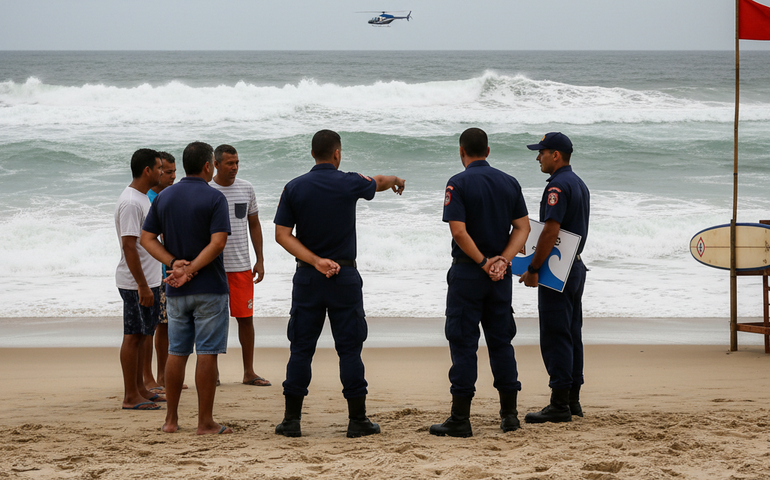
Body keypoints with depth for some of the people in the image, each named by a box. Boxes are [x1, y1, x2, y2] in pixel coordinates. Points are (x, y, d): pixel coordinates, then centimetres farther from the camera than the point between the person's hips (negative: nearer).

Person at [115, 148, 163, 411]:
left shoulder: (143, 198, 14)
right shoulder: (130, 202, -19)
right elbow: (128, 246, -23)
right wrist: (142, 286, -24)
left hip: (148, 280, 10)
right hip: (136, 282, -10)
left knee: (141, 336, 15)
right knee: (133, 336, -5)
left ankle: (139, 390, 23)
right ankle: (130, 397, 0)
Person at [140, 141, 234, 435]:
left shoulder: (164, 198, 8)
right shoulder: (214, 198, -9)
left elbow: (147, 238, 4)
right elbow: (218, 242, -19)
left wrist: (174, 263, -6)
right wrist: (190, 270, -16)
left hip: (176, 290, 5)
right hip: (209, 288, -5)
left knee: (176, 352, 12)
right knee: (207, 353, -2)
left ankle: (172, 419, 14)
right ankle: (205, 422, -1)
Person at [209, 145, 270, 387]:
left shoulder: (246, 188, 7)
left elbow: (254, 225, 14)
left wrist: (260, 260, 9)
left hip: (242, 266, 3)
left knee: (246, 318, 4)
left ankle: (249, 372, 12)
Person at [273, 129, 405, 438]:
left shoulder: (294, 188, -2)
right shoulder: (349, 184, -4)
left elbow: (282, 234, -6)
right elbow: (377, 183, 19)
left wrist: (315, 261, -9)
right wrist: (395, 180, 41)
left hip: (307, 277, 1)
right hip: (344, 276, -1)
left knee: (301, 348, 5)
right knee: (349, 348, 3)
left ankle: (292, 420, 6)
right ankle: (357, 420, 5)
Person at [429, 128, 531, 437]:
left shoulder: (459, 183, -10)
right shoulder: (509, 183, 7)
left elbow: (459, 231, -19)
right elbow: (523, 227, 4)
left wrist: (484, 263, -12)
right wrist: (503, 260, -5)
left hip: (468, 272, -5)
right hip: (501, 275, 5)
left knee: (463, 344, -2)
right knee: (500, 341, 13)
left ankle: (460, 419, -2)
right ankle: (509, 414, 14)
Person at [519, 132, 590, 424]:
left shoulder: (558, 186, -16)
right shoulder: (579, 184, 16)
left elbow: (551, 230, -24)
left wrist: (533, 269, -20)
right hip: (576, 267, 10)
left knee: (555, 337, -8)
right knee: (572, 335, 13)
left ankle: (559, 405, -9)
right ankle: (572, 400, 17)